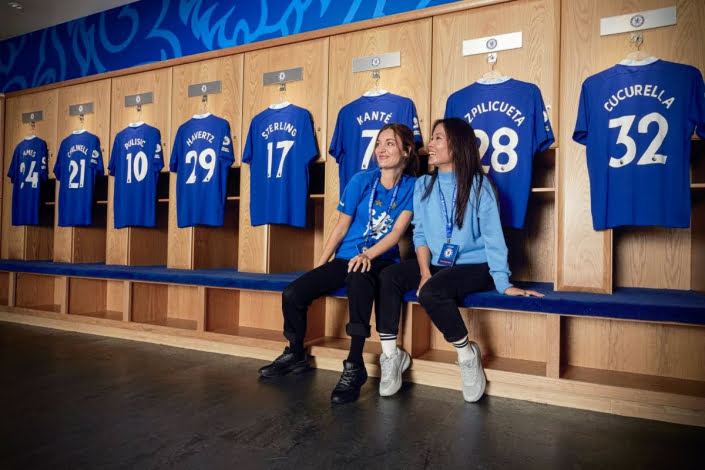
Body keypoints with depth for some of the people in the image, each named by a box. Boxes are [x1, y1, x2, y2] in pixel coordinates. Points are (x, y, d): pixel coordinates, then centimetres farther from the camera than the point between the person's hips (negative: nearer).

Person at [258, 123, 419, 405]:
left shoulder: (412, 186, -3)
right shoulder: (361, 181, 0)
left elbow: (397, 231, -11)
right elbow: (341, 227, 4)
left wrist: (368, 255, -28)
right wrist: (320, 266, 3)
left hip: (380, 260, -3)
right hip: (345, 258, 3)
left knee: (359, 278, -40)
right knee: (292, 294, -12)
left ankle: (354, 366, -28)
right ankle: (296, 355, 15)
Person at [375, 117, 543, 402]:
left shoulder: (478, 185, -5)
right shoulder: (423, 185, 8)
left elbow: (492, 236, -9)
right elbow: (420, 233, 4)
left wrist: (504, 284, -16)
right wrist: (425, 272, -12)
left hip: (473, 266, -4)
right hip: (434, 263, 5)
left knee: (431, 292, -33)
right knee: (387, 277, -21)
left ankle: (467, 355, -7)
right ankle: (390, 356, -9)